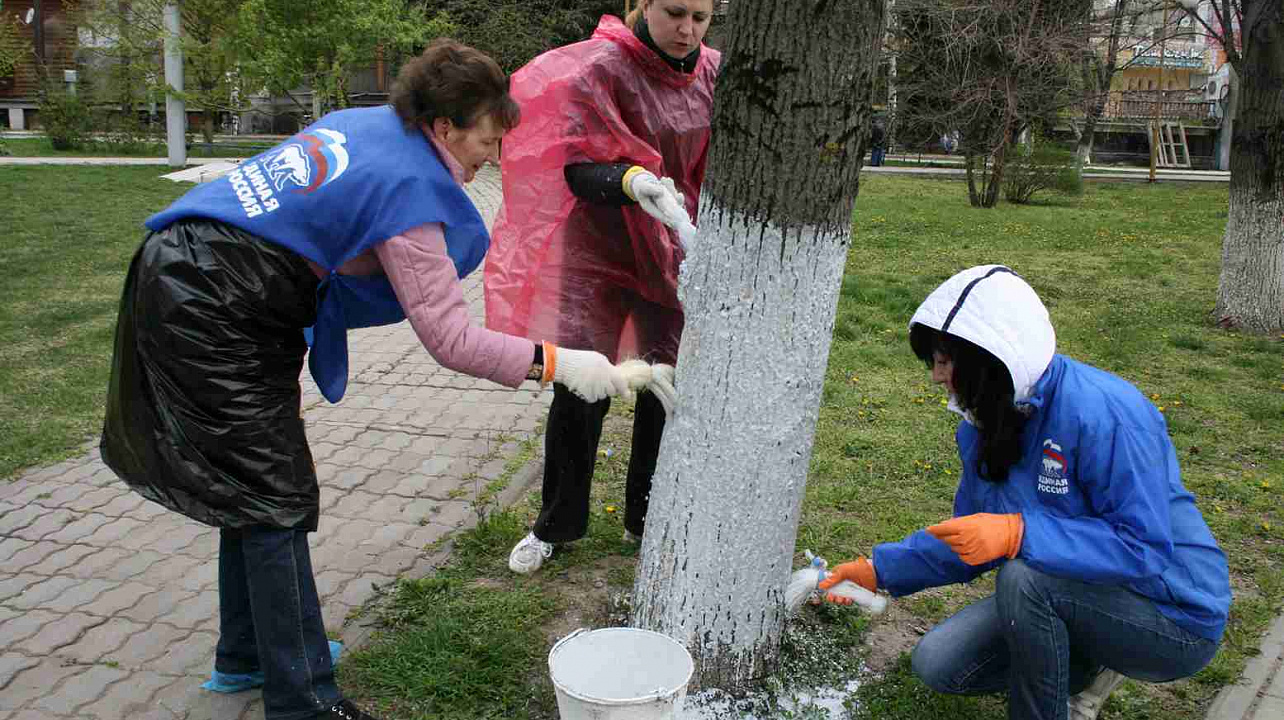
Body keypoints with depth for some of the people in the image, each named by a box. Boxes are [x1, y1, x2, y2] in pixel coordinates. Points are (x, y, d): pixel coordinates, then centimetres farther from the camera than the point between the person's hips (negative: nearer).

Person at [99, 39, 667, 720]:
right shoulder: (410, 189, -20)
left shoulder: (365, 121, 8)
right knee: (276, 497, -5)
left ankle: (244, 656, 33)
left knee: (253, 483, 17)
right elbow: (450, 338, -23)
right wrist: (556, 363, -23)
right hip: (209, 319, -10)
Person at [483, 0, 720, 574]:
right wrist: (633, 181, -41)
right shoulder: (599, 69, -17)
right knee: (580, 389, -3)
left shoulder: (712, 73, -1)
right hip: (597, 246, -4)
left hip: (671, 249, 4)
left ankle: (646, 521, 25)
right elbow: (579, 169, -23)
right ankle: (556, 524, 20)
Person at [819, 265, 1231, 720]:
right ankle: (1087, 669, 15)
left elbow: (1146, 549, -31)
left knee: (1025, 575, -34)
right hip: (1079, 597, 8)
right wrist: (880, 570, -3)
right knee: (937, 664, -4)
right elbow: (970, 536, 6)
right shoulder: (984, 422, -2)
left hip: (1173, 616, -7)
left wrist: (1019, 533, -40)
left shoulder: (1104, 413, -28)